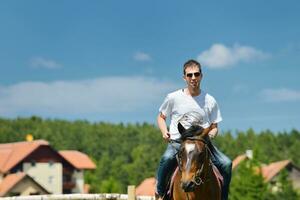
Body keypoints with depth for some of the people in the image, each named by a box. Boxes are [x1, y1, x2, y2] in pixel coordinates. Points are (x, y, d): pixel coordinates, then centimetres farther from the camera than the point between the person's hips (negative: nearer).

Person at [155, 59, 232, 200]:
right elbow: (161, 117, 17)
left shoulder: (210, 101, 7)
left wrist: (212, 133, -9)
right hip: (177, 142, -2)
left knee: (226, 163, -19)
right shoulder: (173, 98, 3)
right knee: (167, 158, -35)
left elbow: (214, 127, 14)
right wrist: (164, 132, -3)